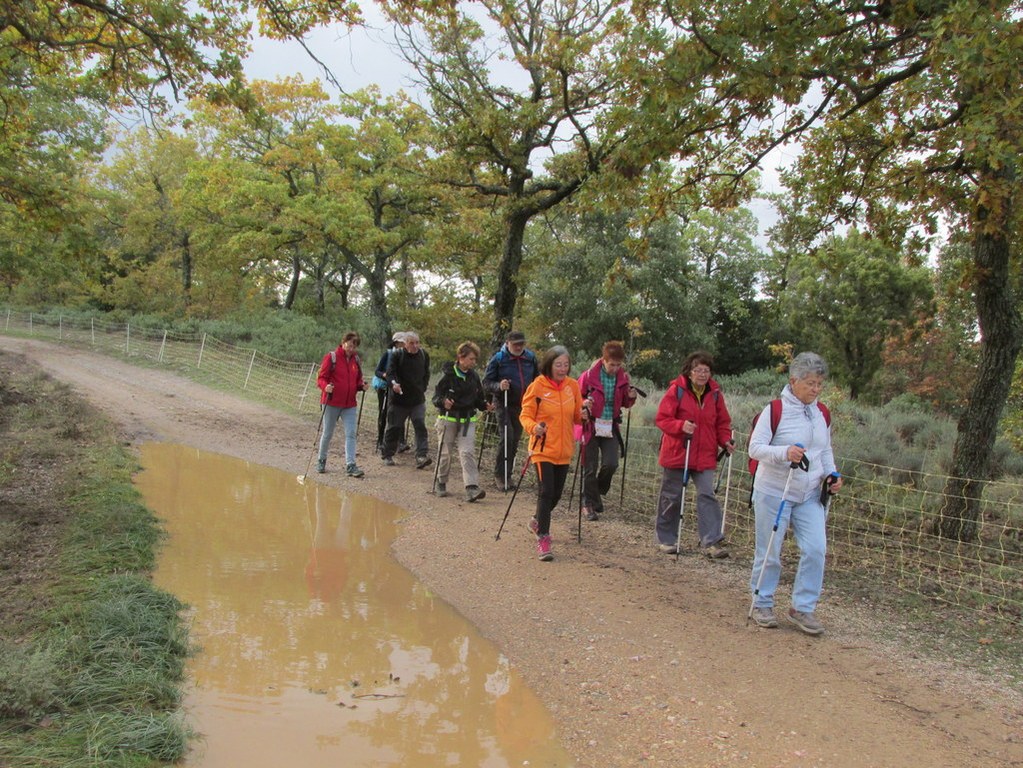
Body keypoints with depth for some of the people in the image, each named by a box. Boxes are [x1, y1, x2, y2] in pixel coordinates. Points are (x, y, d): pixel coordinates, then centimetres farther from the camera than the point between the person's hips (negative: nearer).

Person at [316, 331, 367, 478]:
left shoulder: (356, 360, 9)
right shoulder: (331, 357, -7)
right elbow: (321, 377, -7)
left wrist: (361, 386, -2)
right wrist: (325, 386, -27)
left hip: (350, 404, 4)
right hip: (332, 402, -4)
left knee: (351, 434, -6)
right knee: (327, 434, 8)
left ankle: (350, 465, -8)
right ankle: (321, 461, 27)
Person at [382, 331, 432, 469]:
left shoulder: (424, 355, 4)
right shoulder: (397, 356, -10)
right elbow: (390, 373, -17)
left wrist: (423, 388, 10)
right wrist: (393, 383, -37)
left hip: (418, 400, 3)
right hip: (398, 400, -3)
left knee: (421, 426, -10)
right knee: (394, 427, 7)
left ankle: (422, 456, -13)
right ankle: (387, 455, 23)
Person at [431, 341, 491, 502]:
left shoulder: (474, 376, 6)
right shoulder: (448, 374, -8)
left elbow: (479, 398, 15)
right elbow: (436, 396, -9)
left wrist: (485, 405, -5)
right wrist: (443, 402, -30)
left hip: (468, 420, 3)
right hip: (448, 418, -3)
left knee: (467, 452, -10)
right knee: (445, 452, 8)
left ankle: (471, 488, -17)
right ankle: (441, 482, 31)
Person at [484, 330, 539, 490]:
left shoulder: (530, 357, 3)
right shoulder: (498, 359, -8)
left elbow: (537, 378, 18)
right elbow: (486, 382, -7)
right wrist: (499, 386, -25)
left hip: (522, 405, 5)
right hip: (504, 404, -4)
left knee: (515, 439, 10)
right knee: (507, 437, -15)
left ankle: (508, 474, 23)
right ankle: (500, 474, -1)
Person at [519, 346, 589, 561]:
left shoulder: (572, 385, 4)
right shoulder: (537, 386, -9)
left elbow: (576, 417, 10)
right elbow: (525, 415, -6)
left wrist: (583, 413, -12)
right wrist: (533, 427, -26)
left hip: (563, 450, 5)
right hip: (543, 448, -5)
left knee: (556, 493, 15)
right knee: (545, 491, -11)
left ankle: (538, 521, 41)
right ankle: (543, 538, -5)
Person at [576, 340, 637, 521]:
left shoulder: (622, 377, 1)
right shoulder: (589, 375, -10)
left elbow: (625, 404, 14)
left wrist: (630, 397, -8)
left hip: (611, 427, 3)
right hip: (592, 426, -3)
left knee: (611, 464, -9)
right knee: (590, 468, 2)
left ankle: (598, 491, 20)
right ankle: (589, 503, 17)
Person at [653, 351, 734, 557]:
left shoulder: (715, 393, 5)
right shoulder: (677, 390, -7)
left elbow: (722, 422, 13)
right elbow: (661, 418, -9)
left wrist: (726, 441, -5)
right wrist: (681, 425, -26)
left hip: (705, 456, 2)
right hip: (677, 453, -2)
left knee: (707, 496, -7)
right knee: (671, 497, 8)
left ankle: (712, 541, -6)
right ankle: (666, 539, 23)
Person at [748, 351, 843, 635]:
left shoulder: (821, 414, 7)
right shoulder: (774, 410, -11)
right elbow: (755, 448, -13)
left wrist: (831, 474, 2)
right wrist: (784, 452, -30)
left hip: (810, 495, 5)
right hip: (773, 493, -5)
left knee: (816, 549, -5)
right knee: (769, 552, 4)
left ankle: (803, 608, 10)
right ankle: (762, 604, 22)